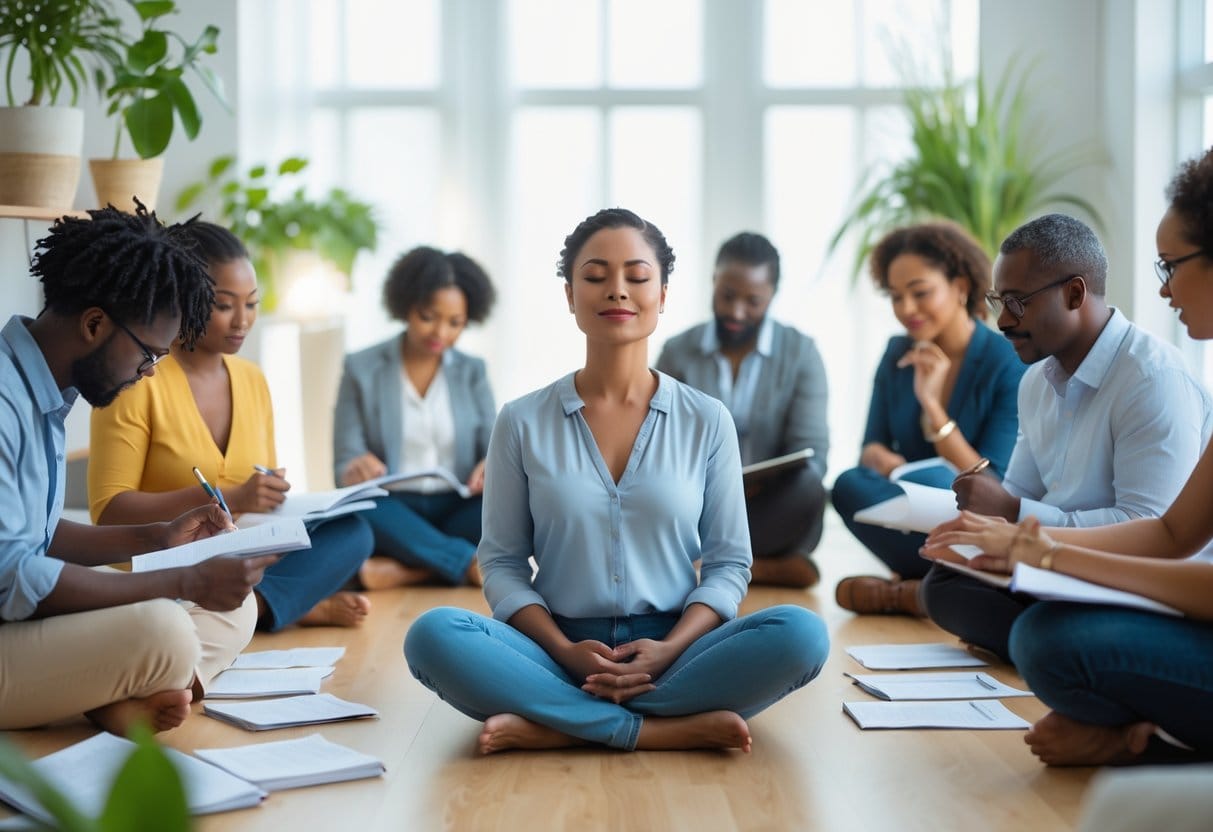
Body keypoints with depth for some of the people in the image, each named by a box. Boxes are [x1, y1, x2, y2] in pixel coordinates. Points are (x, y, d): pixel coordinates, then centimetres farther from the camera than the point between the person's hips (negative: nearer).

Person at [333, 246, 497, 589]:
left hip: (457, 510, 2)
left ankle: (404, 570, -35)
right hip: (392, 512, -2)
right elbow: (344, 468, 1)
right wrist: (356, 472, -25)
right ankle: (471, 564, -35)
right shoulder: (362, 369, 5)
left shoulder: (472, 372, 12)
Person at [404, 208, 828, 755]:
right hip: (560, 653, 0)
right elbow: (502, 562, 5)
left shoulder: (707, 422, 6)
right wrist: (564, 650, -13)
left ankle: (552, 726, -23)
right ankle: (671, 729, -26)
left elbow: (729, 562, 6)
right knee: (433, 634, -28)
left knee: (800, 633, -28)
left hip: (673, 650, 1)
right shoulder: (522, 423, 5)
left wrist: (668, 650, -13)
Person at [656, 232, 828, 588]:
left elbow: (810, 454, -9)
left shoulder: (801, 352, 0)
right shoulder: (677, 352, 4)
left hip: (766, 509, -1)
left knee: (807, 491, -35)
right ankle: (767, 566, -24)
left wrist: (758, 485, -31)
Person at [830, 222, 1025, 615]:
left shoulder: (1009, 365, -9)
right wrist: (881, 459, -20)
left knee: (926, 478, -36)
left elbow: (992, 486, -13)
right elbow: (871, 446, 6)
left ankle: (896, 592, -19)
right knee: (850, 484, -27)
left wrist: (931, 403, -21)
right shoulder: (897, 355, 8)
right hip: (912, 523, 5)